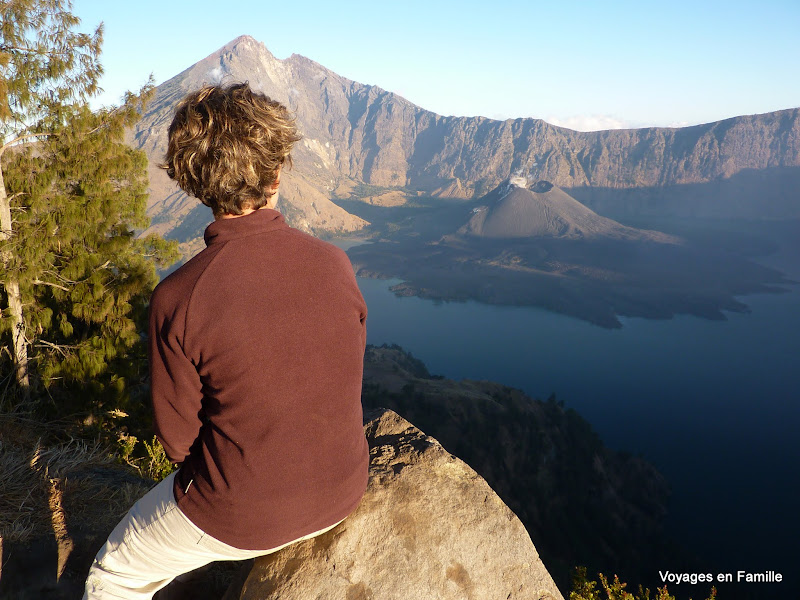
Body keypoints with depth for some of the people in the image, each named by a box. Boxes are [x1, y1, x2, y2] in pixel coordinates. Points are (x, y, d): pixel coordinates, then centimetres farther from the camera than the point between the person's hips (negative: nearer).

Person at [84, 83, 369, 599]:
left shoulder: (177, 299, -26)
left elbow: (178, 440, -13)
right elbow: (350, 378, 1)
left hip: (243, 516, -4)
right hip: (343, 491, 5)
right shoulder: (336, 264, -15)